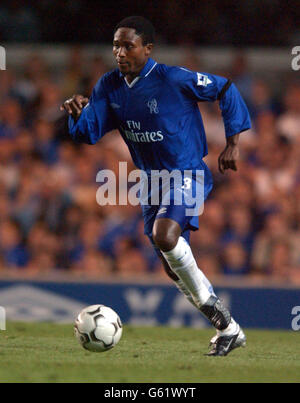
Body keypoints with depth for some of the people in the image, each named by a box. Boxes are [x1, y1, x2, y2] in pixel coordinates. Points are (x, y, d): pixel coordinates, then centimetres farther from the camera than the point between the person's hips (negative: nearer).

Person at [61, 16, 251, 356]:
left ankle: (213, 307, -16)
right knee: (173, 268, 10)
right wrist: (78, 113, -23)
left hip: (187, 175, -7)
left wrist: (232, 143, -8)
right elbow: (89, 133, 0)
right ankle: (228, 331, 24)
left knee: (164, 236, -33)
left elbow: (225, 89, -8)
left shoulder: (174, 79, -18)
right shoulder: (109, 87, 0)